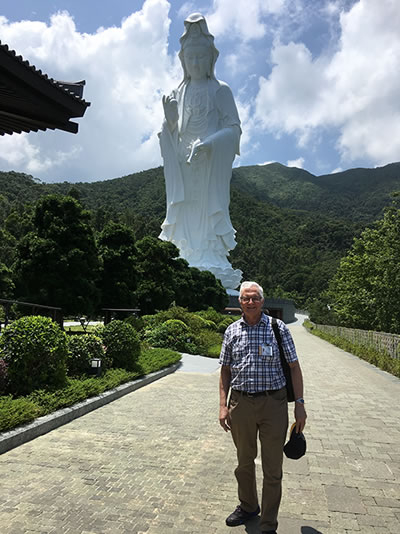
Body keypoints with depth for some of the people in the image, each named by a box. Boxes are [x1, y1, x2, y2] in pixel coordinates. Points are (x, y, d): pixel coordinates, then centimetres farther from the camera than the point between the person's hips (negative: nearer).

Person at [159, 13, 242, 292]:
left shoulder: (220, 90, 4)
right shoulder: (179, 94, 18)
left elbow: (234, 127, -4)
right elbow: (175, 134, 18)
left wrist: (209, 144, -19)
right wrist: (170, 119, -4)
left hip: (210, 166, -4)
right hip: (184, 166, 5)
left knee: (208, 212, -9)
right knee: (185, 216, 1)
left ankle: (209, 266, -6)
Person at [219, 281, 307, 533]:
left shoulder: (278, 328, -5)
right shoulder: (232, 331, 2)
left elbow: (294, 368, -2)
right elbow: (226, 370, 7)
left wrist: (300, 404, -6)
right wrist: (223, 405, 2)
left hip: (273, 404, -2)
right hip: (240, 404, 3)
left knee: (273, 469, 8)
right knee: (244, 461, 20)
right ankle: (248, 507, 44)